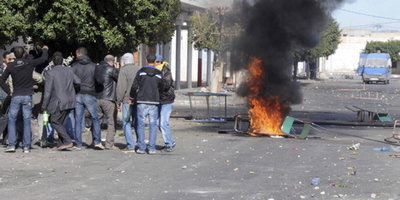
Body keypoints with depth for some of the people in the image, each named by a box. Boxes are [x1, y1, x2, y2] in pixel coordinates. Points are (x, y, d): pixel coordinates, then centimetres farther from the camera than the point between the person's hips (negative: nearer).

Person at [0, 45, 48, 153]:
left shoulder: (11, 66, -2)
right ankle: (26, 146, 3)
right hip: (28, 96, 0)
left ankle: (11, 144, -1)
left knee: (11, 120, 8)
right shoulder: (30, 63, -4)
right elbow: (44, 58, 8)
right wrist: (45, 49, 27)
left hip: (16, 96, 0)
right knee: (27, 121, 4)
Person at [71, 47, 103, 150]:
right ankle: (97, 141, -1)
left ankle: (78, 144, 4)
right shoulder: (93, 66, 2)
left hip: (78, 95, 1)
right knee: (95, 118, 8)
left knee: (78, 120, 5)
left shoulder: (74, 66, 1)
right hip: (90, 95, -1)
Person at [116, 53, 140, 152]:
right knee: (137, 122, 12)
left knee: (126, 123, -1)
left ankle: (130, 146, -6)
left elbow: (121, 87, -12)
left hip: (128, 100, -5)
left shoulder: (124, 70, -7)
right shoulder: (139, 70, 11)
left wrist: (119, 100, -5)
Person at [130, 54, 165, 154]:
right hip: (154, 102, 1)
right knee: (153, 125, 5)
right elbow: (161, 88, 7)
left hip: (142, 101, -1)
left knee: (141, 124, 5)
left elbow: (134, 86, -6)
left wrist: (132, 96, 10)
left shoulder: (141, 72, -3)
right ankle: (152, 148, 2)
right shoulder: (159, 74, 1)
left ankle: (141, 148, 3)